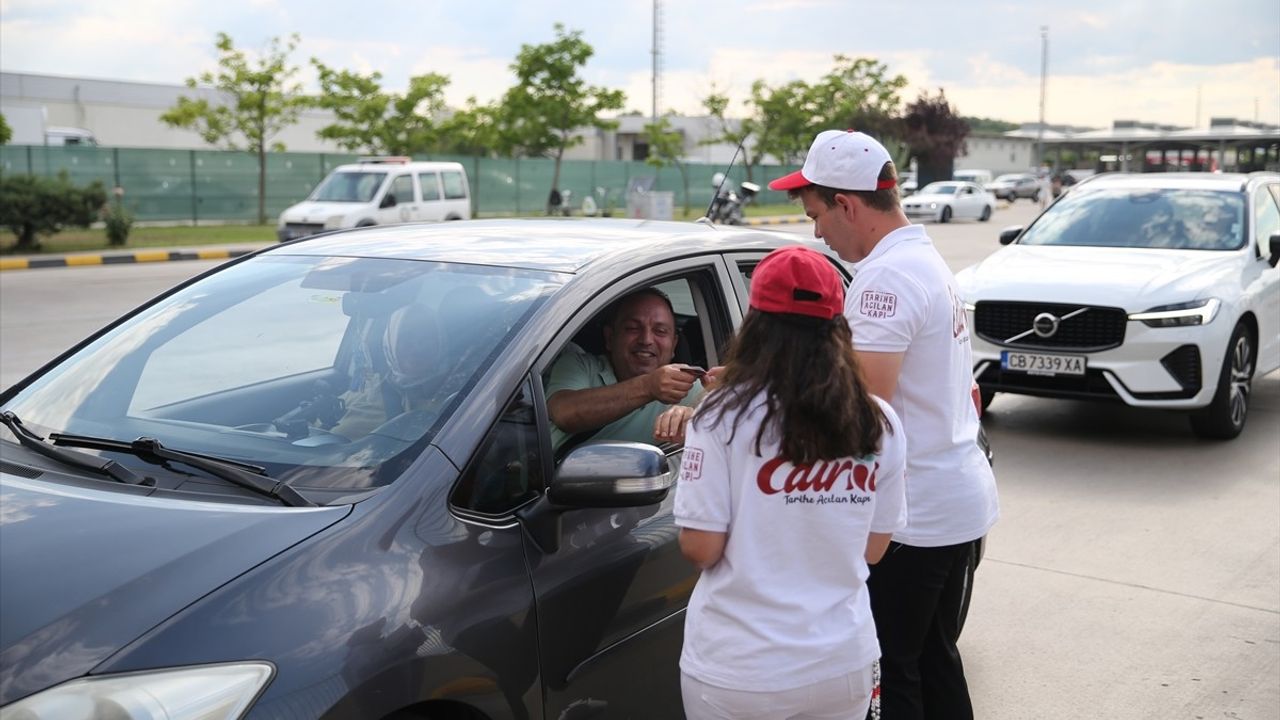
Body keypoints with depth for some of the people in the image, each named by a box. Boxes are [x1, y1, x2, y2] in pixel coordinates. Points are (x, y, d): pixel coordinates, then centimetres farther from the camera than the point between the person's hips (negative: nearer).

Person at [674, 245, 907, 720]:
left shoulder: (726, 417, -14)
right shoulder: (879, 424, -2)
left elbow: (700, 549, -12)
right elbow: (873, 550, 5)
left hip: (738, 672, -3)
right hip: (844, 662, 3)